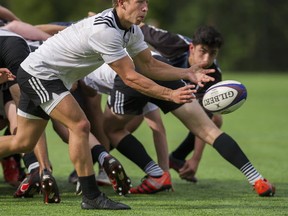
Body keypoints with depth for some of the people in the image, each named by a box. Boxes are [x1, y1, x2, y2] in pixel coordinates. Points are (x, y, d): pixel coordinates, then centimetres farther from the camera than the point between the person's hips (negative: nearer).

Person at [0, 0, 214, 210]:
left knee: (24, 142, 15)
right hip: (38, 73, -10)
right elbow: (130, 77, -30)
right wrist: (170, 95, -31)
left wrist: (188, 73, -9)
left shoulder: (132, 30, -2)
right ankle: (91, 197, -15)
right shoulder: (104, 30, -31)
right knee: (80, 125, -19)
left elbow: (148, 65, 2)